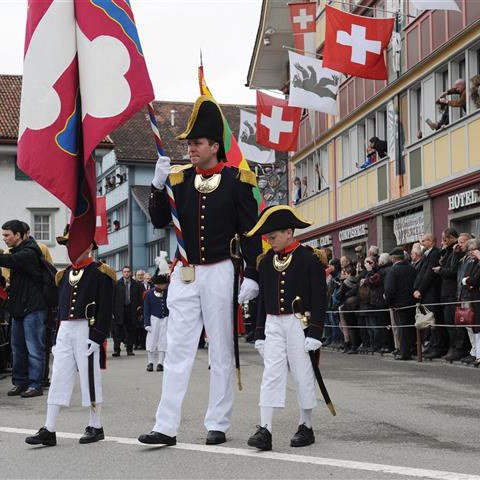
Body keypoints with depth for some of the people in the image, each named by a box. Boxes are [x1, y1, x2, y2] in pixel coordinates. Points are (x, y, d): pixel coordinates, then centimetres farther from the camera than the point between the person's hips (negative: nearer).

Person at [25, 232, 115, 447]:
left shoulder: (100, 272, -3)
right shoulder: (65, 274, 17)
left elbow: (105, 309, -9)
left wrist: (97, 337, -15)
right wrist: (56, 338, 15)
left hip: (87, 330, -6)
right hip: (64, 330, 6)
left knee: (90, 378, 1)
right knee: (58, 378, 2)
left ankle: (96, 427, 14)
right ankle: (49, 431, 3)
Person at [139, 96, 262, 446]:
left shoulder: (237, 181, -4)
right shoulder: (179, 179, 7)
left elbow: (250, 232, -4)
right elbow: (159, 222, 4)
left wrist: (252, 276, -10)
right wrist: (158, 185, -10)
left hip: (220, 273, -4)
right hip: (184, 274, 4)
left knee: (221, 351, 5)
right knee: (177, 349, 2)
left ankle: (218, 426, 13)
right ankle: (166, 428, 4)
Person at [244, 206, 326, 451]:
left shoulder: (308, 259, -7)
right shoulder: (266, 261, 8)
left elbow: (319, 298, -8)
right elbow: (262, 299, 12)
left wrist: (314, 332, -13)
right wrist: (259, 334, 10)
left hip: (299, 323, -4)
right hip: (273, 324, 4)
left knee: (303, 374, 4)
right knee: (271, 374, -3)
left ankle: (306, 427, 16)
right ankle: (265, 430, -7)